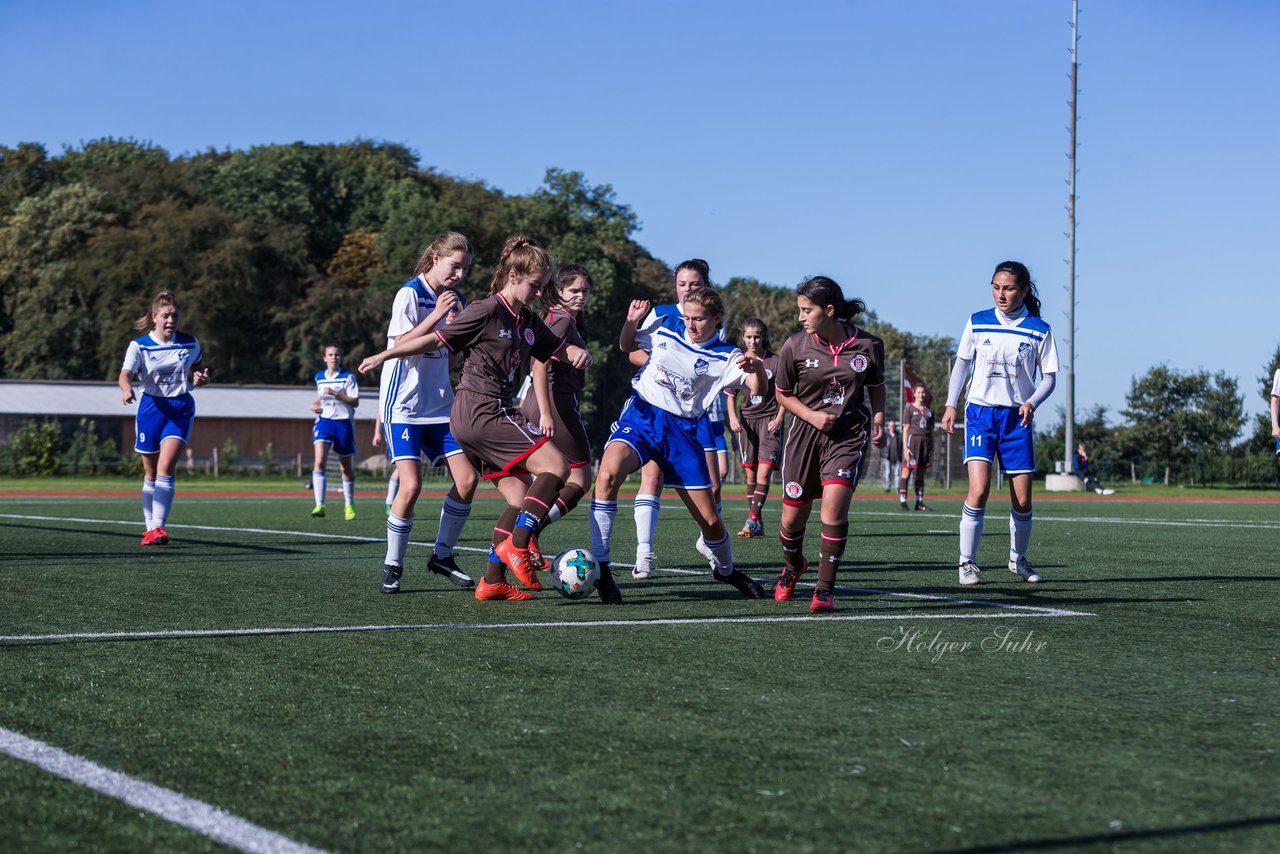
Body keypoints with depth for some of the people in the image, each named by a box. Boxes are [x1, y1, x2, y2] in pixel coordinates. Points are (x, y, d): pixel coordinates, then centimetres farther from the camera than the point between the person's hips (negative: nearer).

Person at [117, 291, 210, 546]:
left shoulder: (190, 343, 2)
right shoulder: (138, 346, -5)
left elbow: (198, 369, 18)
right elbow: (125, 374, -20)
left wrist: (200, 378, -6)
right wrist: (126, 388, -43)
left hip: (181, 408, 0)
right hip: (151, 408, 0)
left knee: (166, 466, -18)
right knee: (150, 473, 9)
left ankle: (158, 527, -19)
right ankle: (149, 527, 22)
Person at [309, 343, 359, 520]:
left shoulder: (348, 377, -2)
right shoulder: (319, 377, 11)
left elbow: (355, 402, -10)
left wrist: (336, 394, -21)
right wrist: (315, 405, 8)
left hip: (344, 422, -2)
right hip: (324, 420, 2)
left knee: (346, 467, 9)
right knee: (319, 461, -20)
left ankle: (349, 505, 28)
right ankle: (319, 505, -24)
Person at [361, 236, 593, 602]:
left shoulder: (529, 321, 15)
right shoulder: (486, 311, -10)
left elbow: (558, 348, 21)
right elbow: (435, 339, -5)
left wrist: (578, 353, -4)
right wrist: (383, 356, 1)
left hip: (493, 414, 9)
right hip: (482, 411, -9)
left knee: (522, 497, 6)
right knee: (555, 465, -14)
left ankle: (492, 581, 7)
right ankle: (517, 545, -17)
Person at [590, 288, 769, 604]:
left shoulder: (726, 356, -1)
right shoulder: (663, 329, 3)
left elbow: (758, 389, -14)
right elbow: (627, 346, 20)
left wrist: (757, 369, -36)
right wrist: (631, 321, 0)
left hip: (683, 429, 1)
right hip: (641, 415, 0)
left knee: (710, 520, 4)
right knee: (608, 475, -32)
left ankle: (726, 569, 39)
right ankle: (599, 568, -23)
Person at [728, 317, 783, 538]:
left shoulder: (775, 361, -1)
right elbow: (730, 394, 9)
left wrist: (779, 418, -8)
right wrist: (732, 417, -5)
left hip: (769, 420, -3)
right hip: (747, 420, 3)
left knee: (764, 471, -14)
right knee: (750, 474, 4)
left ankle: (753, 519, -17)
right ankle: (758, 524, 9)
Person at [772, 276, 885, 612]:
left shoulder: (868, 345, -6)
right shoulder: (794, 346, -7)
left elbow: (876, 386, 13)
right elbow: (783, 395, 6)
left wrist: (878, 421, -2)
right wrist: (813, 415, -9)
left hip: (848, 435, -1)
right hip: (804, 433, 1)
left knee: (834, 504, -21)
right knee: (793, 517, 4)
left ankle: (825, 589, -7)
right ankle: (793, 566, 40)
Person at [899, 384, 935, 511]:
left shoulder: (929, 411, 15)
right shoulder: (909, 409, 2)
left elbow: (931, 431, 16)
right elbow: (905, 429, -3)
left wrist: (932, 449, 12)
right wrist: (905, 448, -11)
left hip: (925, 442, 5)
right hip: (913, 439, -5)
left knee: (921, 474, 8)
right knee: (906, 471, -8)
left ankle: (919, 502, 12)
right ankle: (902, 500, -7)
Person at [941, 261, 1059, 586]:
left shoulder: (1040, 330, 0)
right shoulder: (976, 323, 3)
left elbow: (1049, 376, 4)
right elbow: (962, 363, 11)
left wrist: (1032, 403, -15)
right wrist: (950, 405, 4)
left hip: (1017, 417, 1)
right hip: (980, 412, -1)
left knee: (1022, 500, 2)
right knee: (979, 490, -17)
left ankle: (1018, 559, 26)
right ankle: (967, 562, -7)